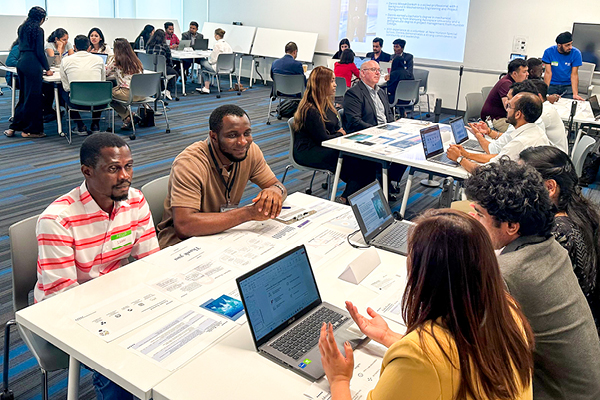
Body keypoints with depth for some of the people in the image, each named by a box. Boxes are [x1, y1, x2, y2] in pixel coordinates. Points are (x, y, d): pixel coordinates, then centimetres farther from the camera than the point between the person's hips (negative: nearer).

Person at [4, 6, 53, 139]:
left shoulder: (22, 28, 17)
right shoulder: (38, 30, -8)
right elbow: (40, 52, -11)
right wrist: (47, 68, -2)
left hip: (21, 63, 9)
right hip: (32, 65, -9)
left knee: (23, 97, 15)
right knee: (33, 97, -3)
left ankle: (14, 127, 16)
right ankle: (29, 130, 2)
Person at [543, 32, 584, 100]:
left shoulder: (576, 53, -9)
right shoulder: (549, 52, -9)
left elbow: (574, 74, -13)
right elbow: (548, 73, -12)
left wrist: (575, 94, -23)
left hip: (568, 86, 0)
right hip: (552, 85, 0)